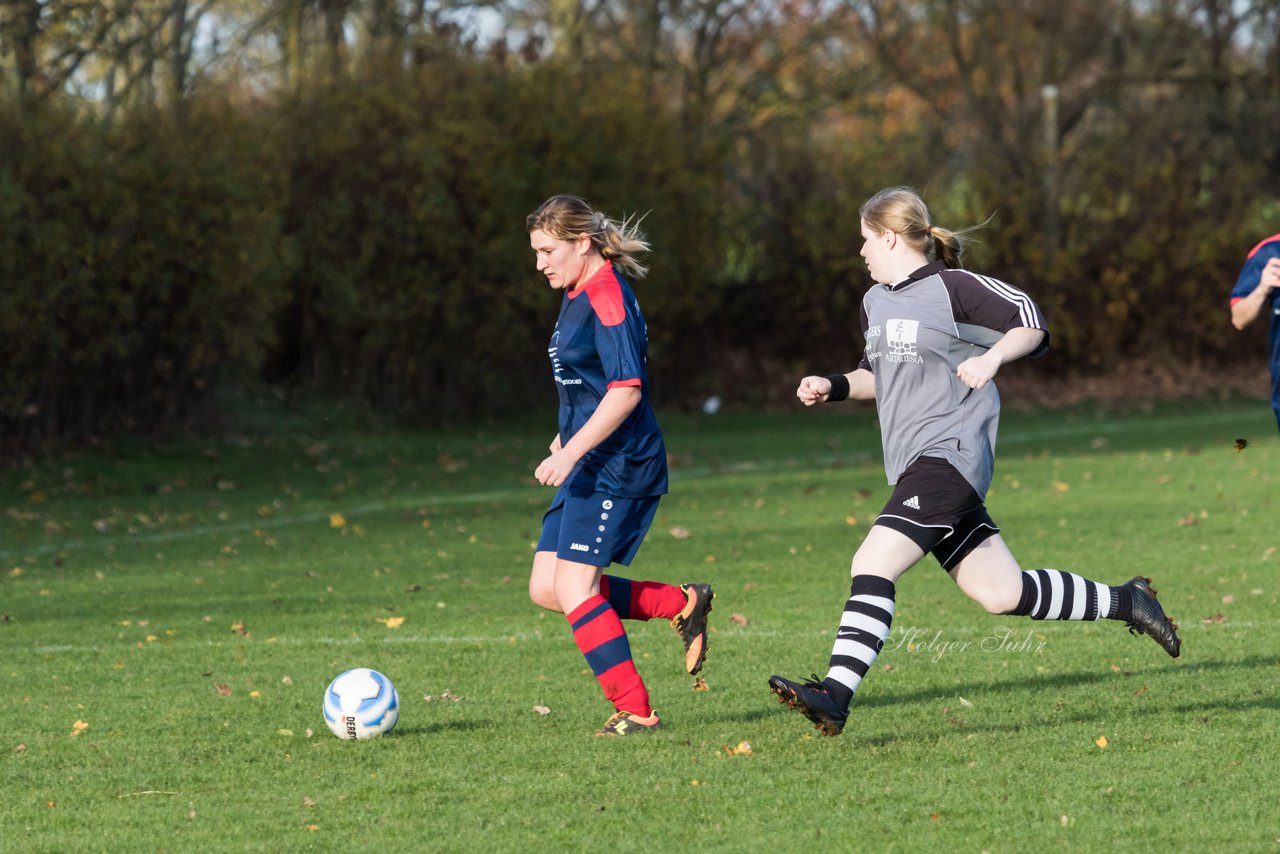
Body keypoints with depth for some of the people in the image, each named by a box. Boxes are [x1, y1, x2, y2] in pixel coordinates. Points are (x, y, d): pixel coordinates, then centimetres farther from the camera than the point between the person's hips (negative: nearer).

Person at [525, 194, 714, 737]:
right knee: (546, 588, 5)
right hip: (588, 467, 10)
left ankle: (636, 712, -8)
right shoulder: (577, 298, 15)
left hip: (617, 464, -10)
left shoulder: (607, 298, -15)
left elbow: (625, 391, -23)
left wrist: (569, 453, -26)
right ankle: (681, 604, 14)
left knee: (572, 589, -13)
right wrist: (564, 442, 30)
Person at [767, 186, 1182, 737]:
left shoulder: (954, 288, -7)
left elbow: (1031, 324, -4)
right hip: (915, 464, 9)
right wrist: (834, 387, 13)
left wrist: (993, 356, -21)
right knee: (1003, 593, 8)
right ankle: (1125, 602, 23)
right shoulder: (874, 303, 18)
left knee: (873, 564, -21)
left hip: (949, 454, -9)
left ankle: (835, 696, -26)